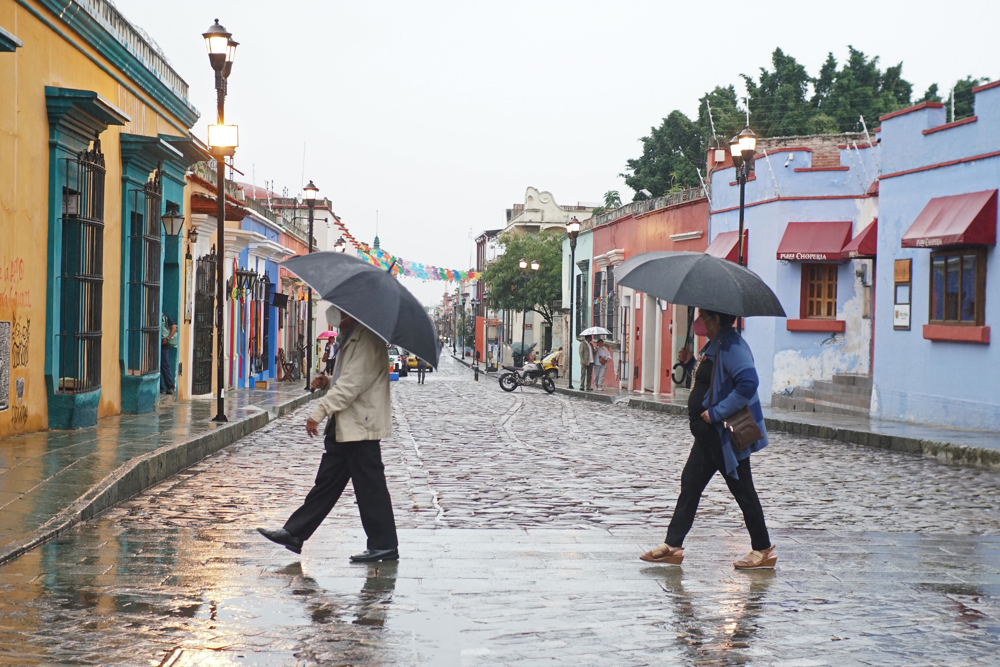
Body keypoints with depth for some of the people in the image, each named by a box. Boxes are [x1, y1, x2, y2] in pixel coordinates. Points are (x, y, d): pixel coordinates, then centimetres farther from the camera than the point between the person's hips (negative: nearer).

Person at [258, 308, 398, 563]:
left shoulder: (368, 338, -16)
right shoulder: (350, 336, 17)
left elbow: (354, 381, -23)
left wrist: (320, 411, -24)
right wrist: (328, 381, 5)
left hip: (361, 425, -10)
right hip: (344, 425, 10)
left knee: (369, 485, -3)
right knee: (327, 481, 12)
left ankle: (384, 545, 5)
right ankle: (294, 533, 16)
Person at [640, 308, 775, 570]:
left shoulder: (731, 345, -20)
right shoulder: (715, 344, 12)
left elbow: (748, 383, -31)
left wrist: (716, 413, -27)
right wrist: (689, 362, 8)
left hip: (725, 434, -11)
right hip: (710, 434, 11)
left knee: (741, 489, 0)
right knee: (690, 483, 10)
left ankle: (763, 550, 13)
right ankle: (673, 546, 14)